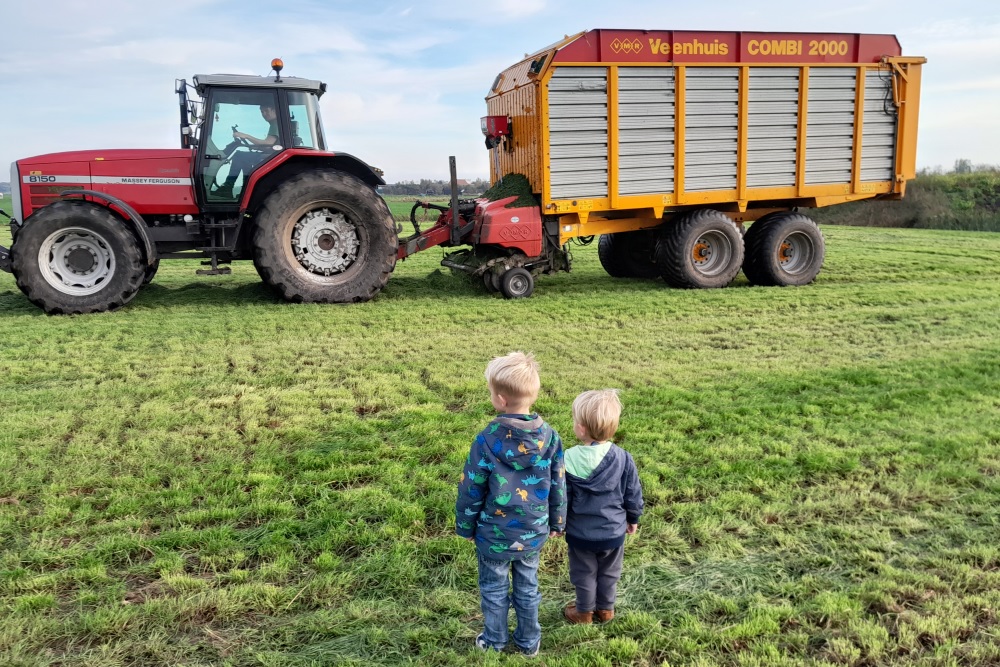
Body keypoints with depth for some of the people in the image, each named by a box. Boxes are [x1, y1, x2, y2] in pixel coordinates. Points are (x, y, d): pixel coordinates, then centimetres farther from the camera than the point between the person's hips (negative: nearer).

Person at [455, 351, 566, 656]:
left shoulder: (487, 440, -24)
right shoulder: (549, 436, -14)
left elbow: (471, 491, -14)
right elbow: (558, 486, -3)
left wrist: (465, 526, 3)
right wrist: (556, 523, 13)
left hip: (494, 534, -3)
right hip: (533, 533, 3)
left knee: (494, 589, 19)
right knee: (527, 587, 22)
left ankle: (494, 641, 37)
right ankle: (529, 641, 38)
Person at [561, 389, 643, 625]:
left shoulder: (569, 460, -23)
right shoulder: (623, 458, -16)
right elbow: (633, 495, -5)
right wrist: (633, 519, 13)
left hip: (581, 533, -2)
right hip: (614, 532, 2)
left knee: (584, 574, 19)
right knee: (609, 573, 23)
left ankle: (584, 612, 35)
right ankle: (606, 609, 40)